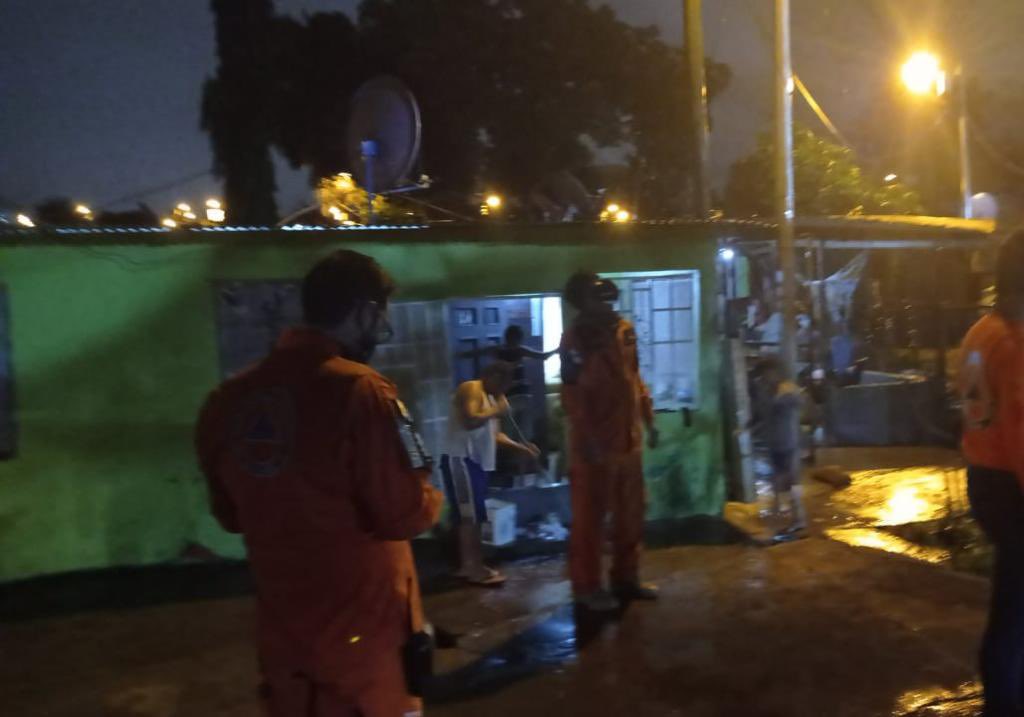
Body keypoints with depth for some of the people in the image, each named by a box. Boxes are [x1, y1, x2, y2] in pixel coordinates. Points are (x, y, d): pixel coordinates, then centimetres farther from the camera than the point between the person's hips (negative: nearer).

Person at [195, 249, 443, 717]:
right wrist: (432, 499, 0)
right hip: (362, 626, -6)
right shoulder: (360, 389, -22)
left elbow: (230, 515, 10)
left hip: (280, 628, 6)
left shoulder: (232, 397, -2)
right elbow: (406, 516, -21)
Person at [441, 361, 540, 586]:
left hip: (477, 461, 10)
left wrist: (520, 447, 12)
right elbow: (470, 421, -27)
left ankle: (468, 565, 18)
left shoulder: (491, 398, 19)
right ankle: (474, 568, -4)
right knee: (470, 516, -8)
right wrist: (496, 411, -15)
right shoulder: (470, 390, -11)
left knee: (470, 516, 12)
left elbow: (494, 434, 21)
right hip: (461, 460, -10)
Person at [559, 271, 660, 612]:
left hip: (629, 440, 7)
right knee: (589, 518, 4)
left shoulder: (624, 330, 8)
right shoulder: (575, 339, -12)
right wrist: (589, 440, -19)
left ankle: (625, 578, 29)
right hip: (596, 444, -7)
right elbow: (572, 395, -15)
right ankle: (587, 587, 15)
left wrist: (648, 421, 11)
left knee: (630, 515, 15)